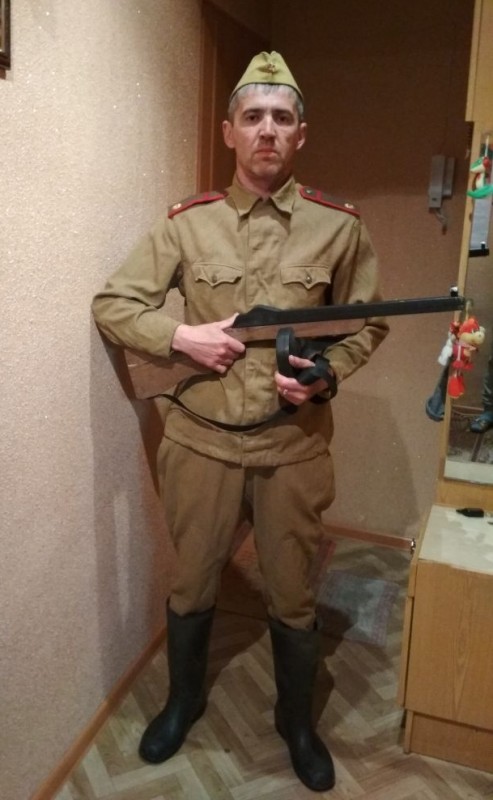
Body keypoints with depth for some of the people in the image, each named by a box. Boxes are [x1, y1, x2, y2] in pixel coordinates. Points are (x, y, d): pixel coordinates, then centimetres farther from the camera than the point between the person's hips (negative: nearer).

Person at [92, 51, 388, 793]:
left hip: (295, 445, 0)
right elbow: (112, 304, 0)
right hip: (201, 440, 1)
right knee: (192, 587, 19)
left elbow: (368, 323, 6)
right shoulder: (187, 222, -4)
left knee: (293, 598, 15)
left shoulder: (339, 225, -3)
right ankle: (183, 700, 47)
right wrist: (182, 336, -16)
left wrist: (327, 375, -12)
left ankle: (298, 722, 42)